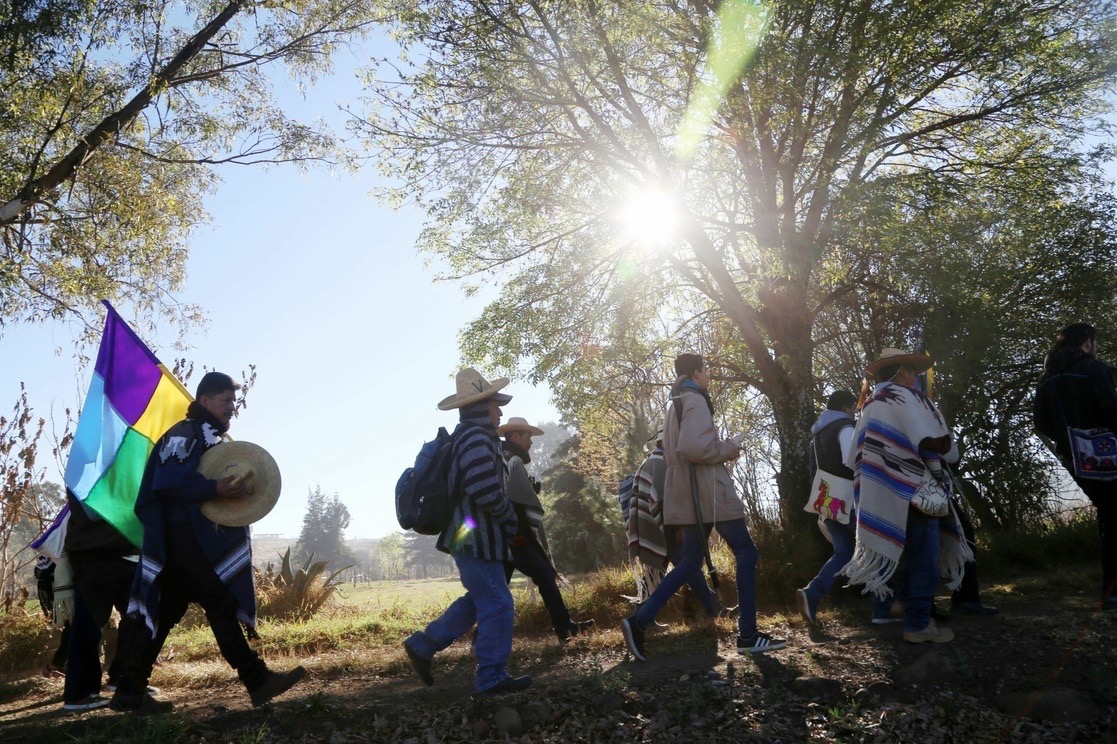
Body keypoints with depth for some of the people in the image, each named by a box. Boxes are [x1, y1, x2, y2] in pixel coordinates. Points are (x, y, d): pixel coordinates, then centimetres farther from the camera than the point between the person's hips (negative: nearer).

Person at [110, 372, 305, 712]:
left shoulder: (212, 438, 22)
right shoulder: (186, 433, -8)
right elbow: (167, 481, -21)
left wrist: (233, 491, 12)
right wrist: (215, 488, -26)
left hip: (198, 538, 10)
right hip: (181, 536, -10)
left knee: (165, 612, 10)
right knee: (221, 604, -11)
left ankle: (130, 691, 16)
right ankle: (257, 680, -10)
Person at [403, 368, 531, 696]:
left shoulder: (464, 437, 15)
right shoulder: (477, 438, -17)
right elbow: (487, 491, -27)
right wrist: (510, 518, -10)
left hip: (469, 535, 10)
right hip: (477, 538, -10)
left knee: (479, 600, 19)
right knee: (498, 605, -3)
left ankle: (423, 645, 24)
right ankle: (492, 677, 6)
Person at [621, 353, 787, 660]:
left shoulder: (676, 404, 19)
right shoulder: (695, 400, -11)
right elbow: (692, 447, -26)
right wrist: (729, 448, -10)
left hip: (690, 495, 9)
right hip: (708, 491, -9)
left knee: (690, 562, 10)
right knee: (746, 553, 0)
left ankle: (639, 620, 0)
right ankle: (748, 635, 3)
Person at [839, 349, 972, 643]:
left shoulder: (872, 404, 17)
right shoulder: (904, 396, -8)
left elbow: (857, 457, 17)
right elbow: (935, 442, -16)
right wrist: (944, 442, 5)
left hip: (890, 496, 8)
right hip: (916, 493, -8)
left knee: (914, 557, 17)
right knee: (924, 559, -3)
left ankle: (915, 615, 22)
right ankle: (919, 625, 0)